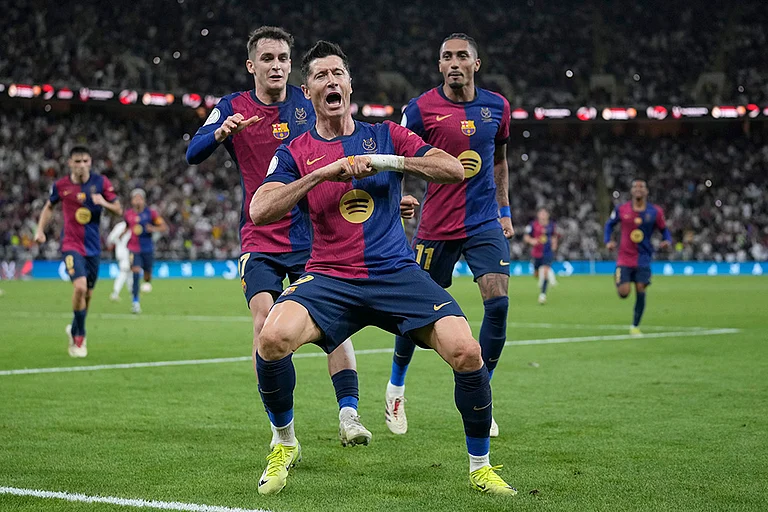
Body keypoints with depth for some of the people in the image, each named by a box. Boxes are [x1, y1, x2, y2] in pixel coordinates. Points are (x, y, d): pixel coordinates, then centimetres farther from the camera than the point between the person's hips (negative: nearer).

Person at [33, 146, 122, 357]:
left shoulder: (101, 182, -3)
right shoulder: (61, 185, -4)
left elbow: (119, 210, 1)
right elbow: (49, 207, 15)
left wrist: (104, 203, -18)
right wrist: (40, 230, 6)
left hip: (93, 247, 3)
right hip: (71, 245, -3)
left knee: (87, 294, 11)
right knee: (80, 287, -22)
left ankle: (74, 330, 37)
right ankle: (80, 336, -5)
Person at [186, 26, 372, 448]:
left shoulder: (307, 104, 4)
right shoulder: (233, 108, 2)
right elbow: (193, 154, -11)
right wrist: (223, 132, -30)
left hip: (312, 237, 1)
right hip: (259, 242, -1)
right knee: (265, 325, -14)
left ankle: (348, 414, -5)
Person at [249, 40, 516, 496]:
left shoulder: (384, 135, 12)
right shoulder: (295, 152, 9)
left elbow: (454, 170, 3)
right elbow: (260, 210, -7)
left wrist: (390, 161, -9)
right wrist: (323, 173, -14)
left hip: (397, 271, 1)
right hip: (330, 277, 0)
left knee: (466, 352, -20)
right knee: (274, 337, -29)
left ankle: (481, 466, 2)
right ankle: (286, 445, -1)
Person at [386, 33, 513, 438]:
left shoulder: (496, 106, 5)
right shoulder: (421, 109, -8)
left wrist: (505, 211, 17)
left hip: (485, 222, 3)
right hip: (436, 226, -3)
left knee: (498, 301, -12)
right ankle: (396, 386, 32)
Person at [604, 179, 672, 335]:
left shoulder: (655, 212, -1)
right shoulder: (621, 210, -2)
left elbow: (664, 229, 9)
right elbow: (609, 224, 12)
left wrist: (667, 240, -12)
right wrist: (607, 241, -4)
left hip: (643, 259, 1)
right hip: (624, 258, -1)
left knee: (640, 291, -7)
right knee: (624, 293, -11)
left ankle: (635, 326, 8)